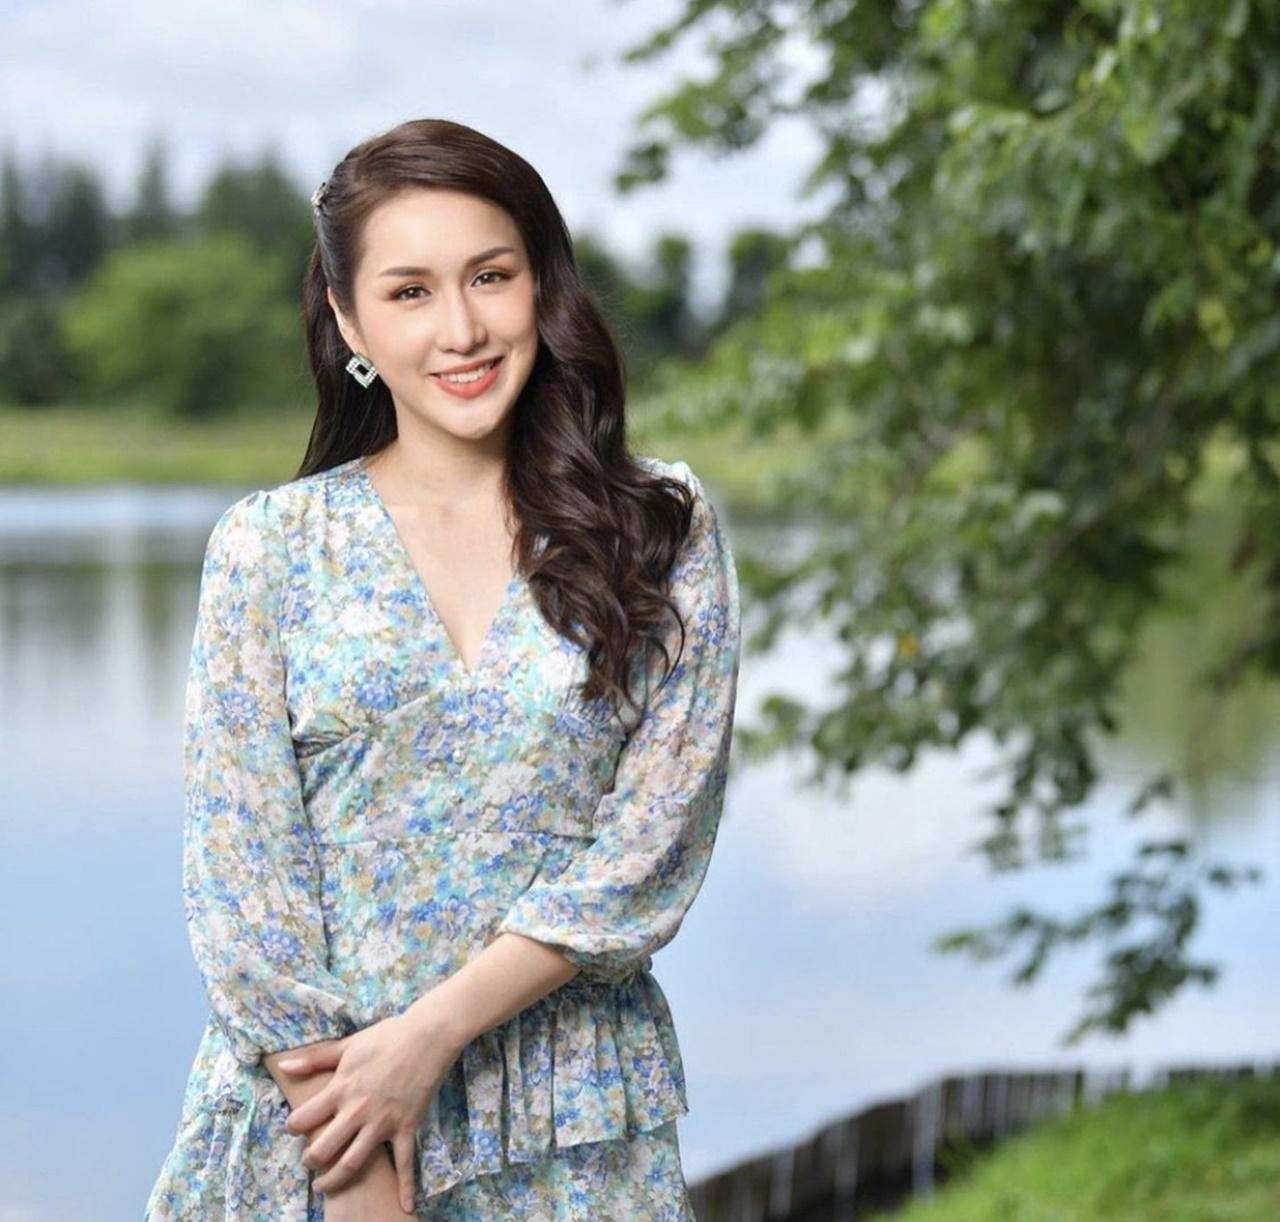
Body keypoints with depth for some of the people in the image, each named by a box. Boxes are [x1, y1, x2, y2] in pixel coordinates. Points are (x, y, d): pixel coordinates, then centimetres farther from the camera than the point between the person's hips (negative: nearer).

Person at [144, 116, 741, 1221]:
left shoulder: (665, 529, -1)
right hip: (307, 1113, 0)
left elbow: (654, 845, -7)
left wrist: (431, 1034, -16)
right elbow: (241, 880, -5)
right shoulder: (269, 547, -1)